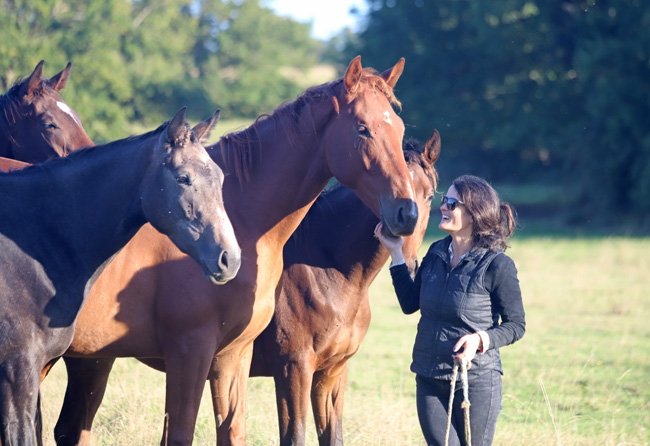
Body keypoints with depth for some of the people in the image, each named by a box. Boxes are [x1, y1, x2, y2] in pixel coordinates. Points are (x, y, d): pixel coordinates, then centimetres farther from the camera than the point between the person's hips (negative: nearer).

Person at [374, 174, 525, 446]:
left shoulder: (497, 265, -13)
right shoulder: (436, 253, 5)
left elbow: (516, 325, -8)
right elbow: (410, 304, 10)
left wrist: (481, 339, -25)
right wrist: (395, 252, 7)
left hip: (476, 381, -5)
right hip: (429, 380, 5)